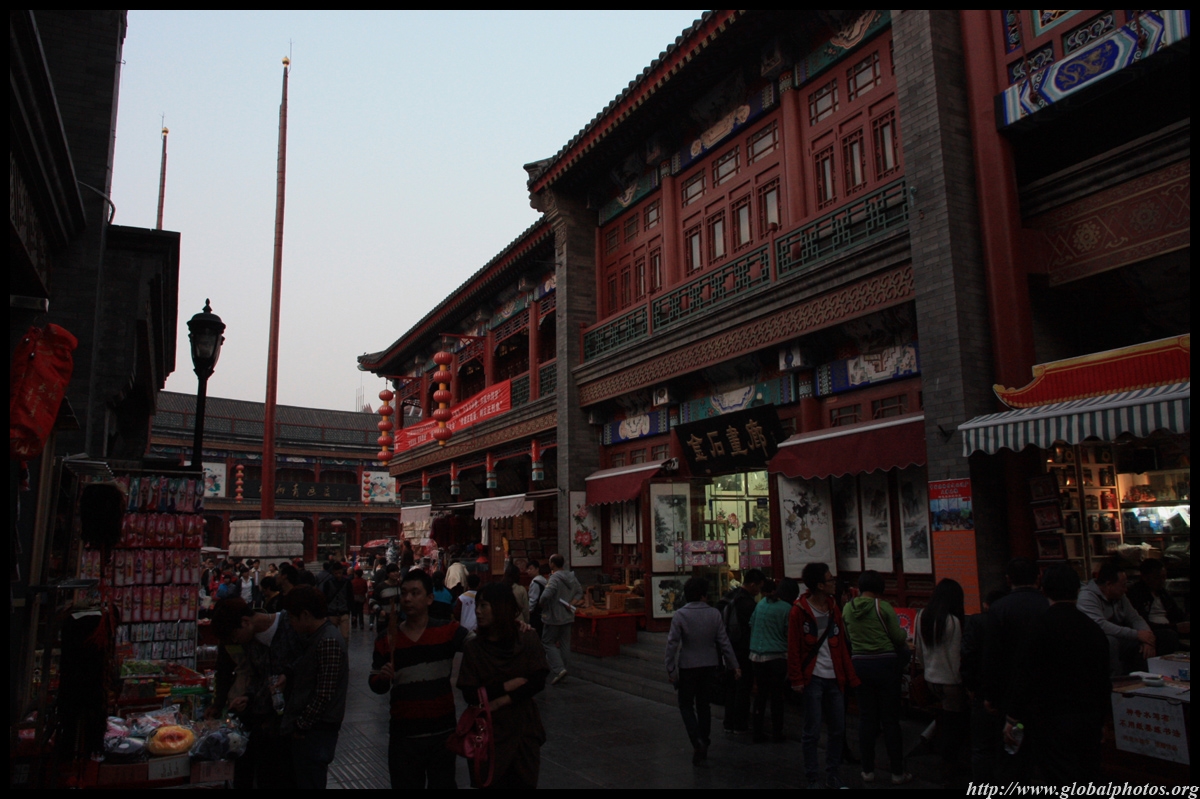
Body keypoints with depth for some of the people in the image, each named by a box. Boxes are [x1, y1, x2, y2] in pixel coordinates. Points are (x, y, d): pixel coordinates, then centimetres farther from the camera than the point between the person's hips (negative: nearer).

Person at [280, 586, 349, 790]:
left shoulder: (329, 642, -20)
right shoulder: (316, 637, 13)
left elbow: (324, 694, -22)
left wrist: (300, 726, -16)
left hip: (315, 734, -10)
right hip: (305, 731, 10)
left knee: (309, 784, 0)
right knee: (300, 782, 18)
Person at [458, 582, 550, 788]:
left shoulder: (528, 639, -7)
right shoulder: (473, 647, -7)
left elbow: (538, 682, -12)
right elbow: (470, 694, -11)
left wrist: (499, 701, -18)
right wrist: (507, 686, -18)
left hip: (523, 729, 1)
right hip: (489, 732, 0)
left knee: (524, 782, 10)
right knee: (492, 782, 8)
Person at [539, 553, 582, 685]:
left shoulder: (554, 578, -22)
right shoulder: (571, 577, 5)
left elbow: (546, 595, -33)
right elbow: (579, 591, 15)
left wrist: (541, 604, -13)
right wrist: (572, 603, 3)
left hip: (553, 617, -7)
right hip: (568, 616, 7)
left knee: (548, 642, 5)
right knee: (565, 643, 13)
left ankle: (559, 669, -9)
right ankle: (562, 669, 19)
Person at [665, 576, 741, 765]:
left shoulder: (680, 615, -12)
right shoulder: (714, 614, -6)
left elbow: (672, 643, -13)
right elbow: (724, 641, -2)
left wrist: (670, 668, -6)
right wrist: (734, 665, 5)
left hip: (687, 666, -3)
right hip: (709, 666, 3)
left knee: (686, 705, 9)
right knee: (704, 705, 16)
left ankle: (697, 740, -12)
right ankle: (704, 746, 22)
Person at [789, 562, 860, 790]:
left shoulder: (833, 610, 9)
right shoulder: (799, 612, -8)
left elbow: (841, 646, 11)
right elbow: (793, 649, -9)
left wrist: (849, 676, 9)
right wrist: (796, 679, -11)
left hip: (834, 678, 6)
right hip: (813, 679, -6)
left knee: (838, 729, 11)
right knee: (813, 732, 1)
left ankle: (833, 774, 27)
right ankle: (812, 779, 14)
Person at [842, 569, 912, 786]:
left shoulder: (848, 608, 0)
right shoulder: (883, 607, -12)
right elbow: (899, 637, -7)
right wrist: (905, 641, 14)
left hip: (860, 664, 4)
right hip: (885, 662, -3)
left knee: (866, 717, 11)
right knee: (890, 718, 6)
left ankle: (868, 770, 17)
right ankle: (897, 772, 14)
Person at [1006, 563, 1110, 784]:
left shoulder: (1039, 626, -13)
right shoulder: (1092, 628, 6)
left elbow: (1025, 677, -15)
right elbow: (1103, 682, 14)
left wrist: (1012, 718, -7)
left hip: (1052, 721, -6)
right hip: (1089, 721, 7)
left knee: (1059, 781, -5)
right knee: (1085, 779, 16)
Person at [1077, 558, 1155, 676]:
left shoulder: (1120, 597, 12)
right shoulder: (1087, 596, -18)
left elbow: (1135, 619, 9)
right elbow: (1101, 626, -30)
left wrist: (1148, 640, -11)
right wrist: (1136, 634, -24)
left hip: (1115, 642, 9)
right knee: (1110, 641, -35)